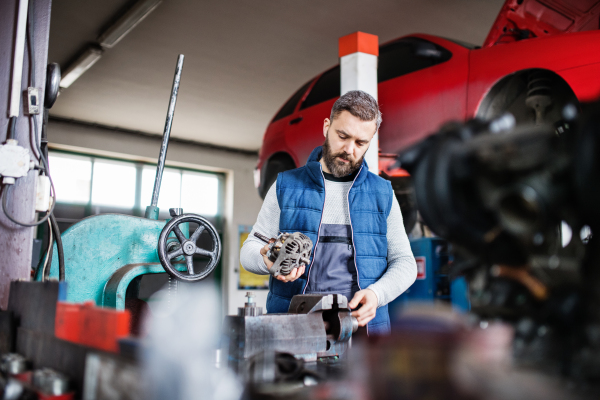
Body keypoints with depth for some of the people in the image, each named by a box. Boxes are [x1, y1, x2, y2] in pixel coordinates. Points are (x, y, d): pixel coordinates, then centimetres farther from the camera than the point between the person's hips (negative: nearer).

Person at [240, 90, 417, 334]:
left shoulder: (383, 193, 14)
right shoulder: (286, 186, 11)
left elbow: (404, 262, 13)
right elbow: (250, 250, 12)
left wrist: (376, 294, -7)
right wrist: (270, 260, -12)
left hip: (364, 326, 1)